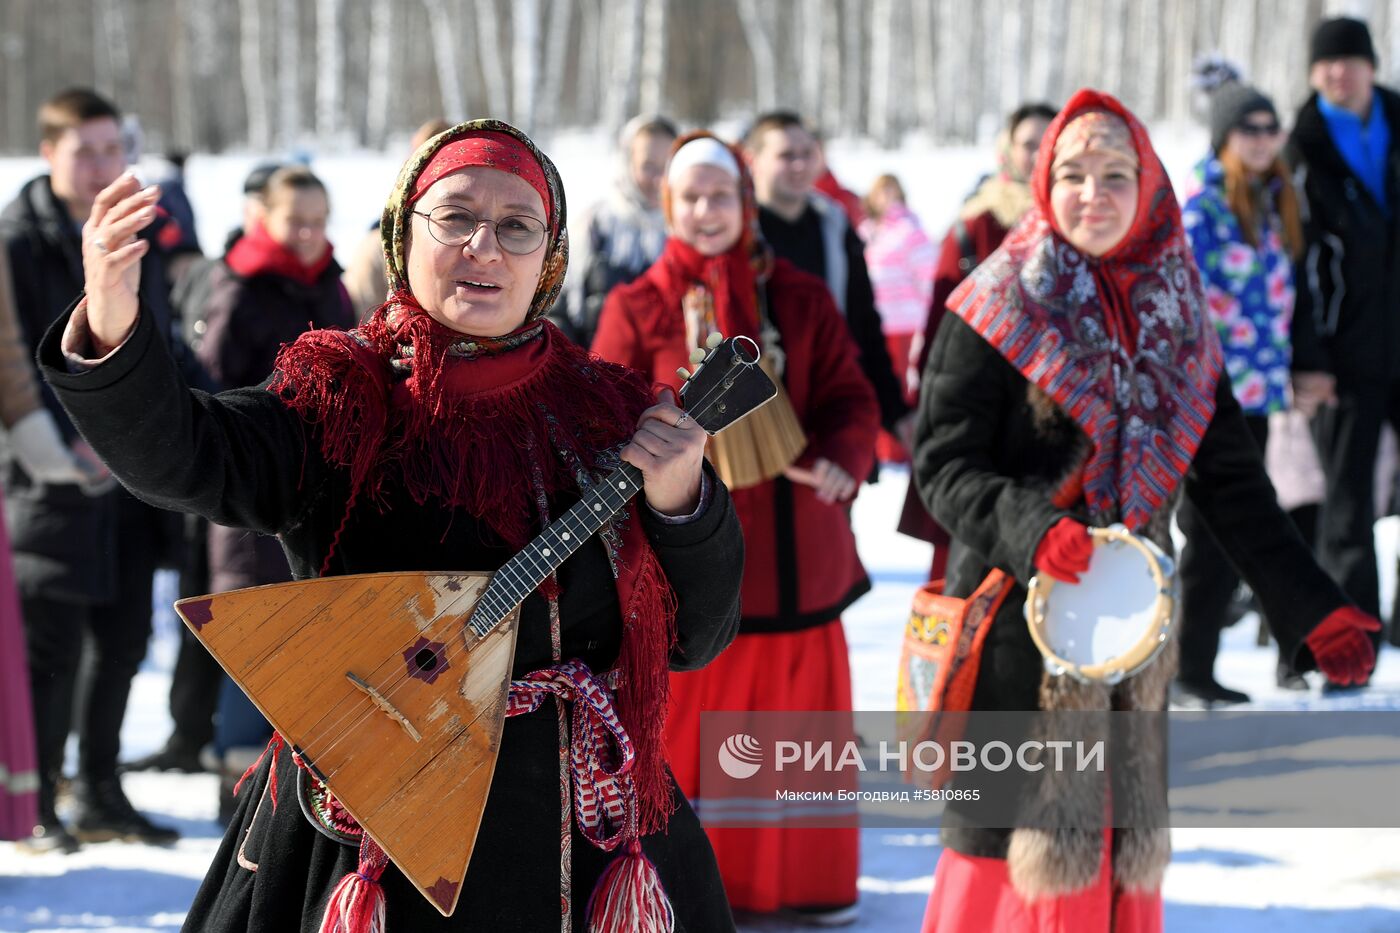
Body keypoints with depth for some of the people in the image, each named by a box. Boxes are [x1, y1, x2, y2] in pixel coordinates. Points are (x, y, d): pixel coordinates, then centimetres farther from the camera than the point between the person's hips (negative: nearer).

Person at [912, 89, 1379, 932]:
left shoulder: (1178, 318, 9)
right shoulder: (1003, 308, -5)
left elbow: (1233, 484, 9)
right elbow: (944, 462, -9)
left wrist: (1315, 610, 3)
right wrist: (1029, 529, -27)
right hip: (1020, 620, -5)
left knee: (1122, 845, 10)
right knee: (1025, 844, -5)